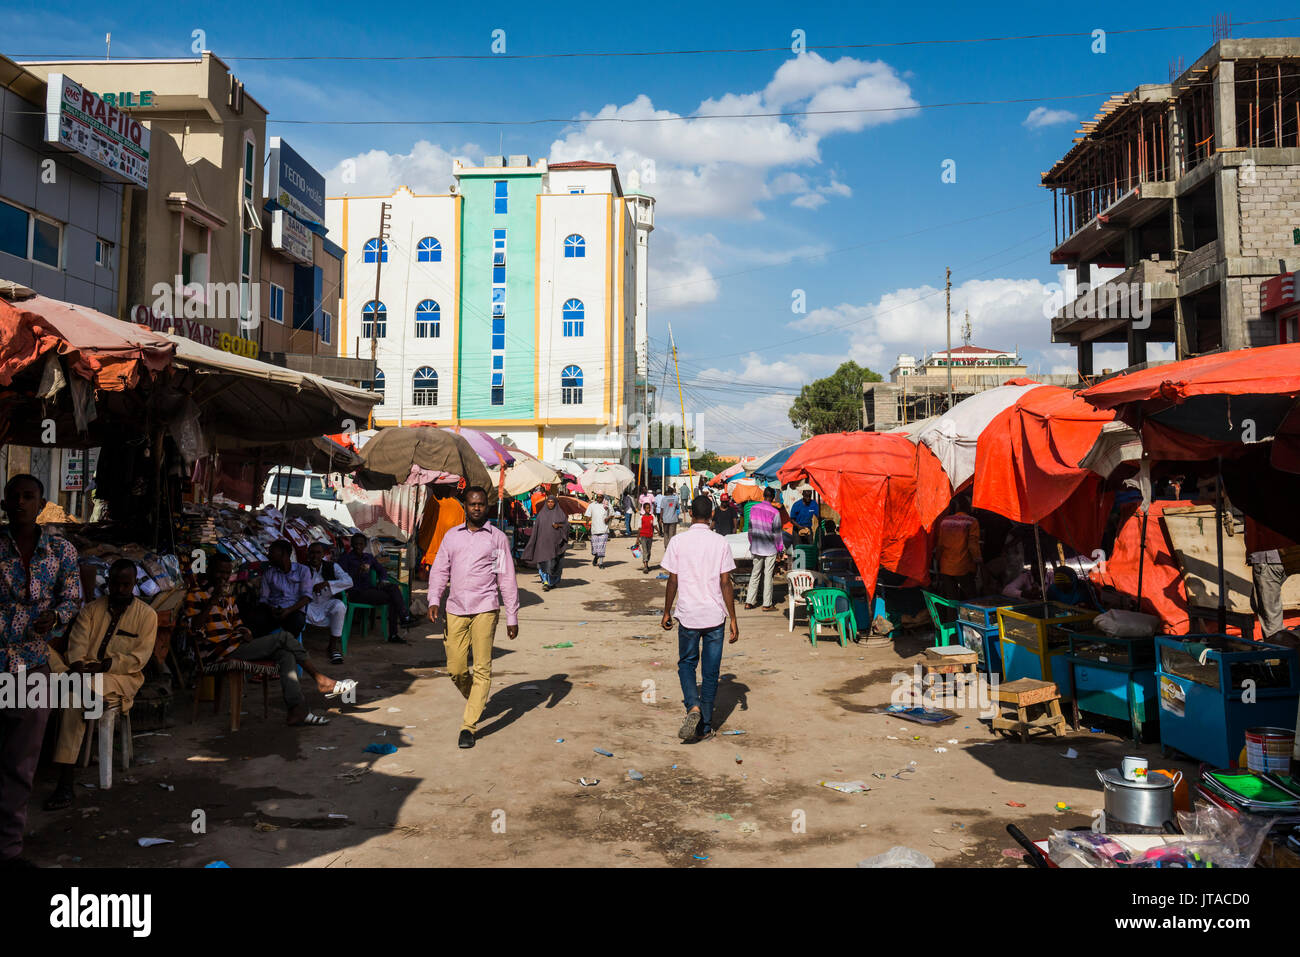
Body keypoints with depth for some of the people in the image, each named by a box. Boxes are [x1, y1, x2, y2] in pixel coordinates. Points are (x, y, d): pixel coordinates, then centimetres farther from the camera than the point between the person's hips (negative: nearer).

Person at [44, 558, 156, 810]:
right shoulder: (92, 609, 15)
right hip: (85, 671, 4)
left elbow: (140, 658, -4)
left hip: (122, 677, -4)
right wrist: (76, 666, -21)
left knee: (73, 703, -32)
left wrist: (105, 665, -18)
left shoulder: (146, 615, 4)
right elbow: (77, 642, 0)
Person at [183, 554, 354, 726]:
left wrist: (245, 632, 4)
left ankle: (296, 709, -26)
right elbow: (194, 628, -16)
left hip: (234, 644, 8)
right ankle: (321, 680, -9)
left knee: (286, 654, -15)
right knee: (283, 637, -15)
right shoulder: (196, 594, -2)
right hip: (219, 652, -8)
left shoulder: (228, 593, 22)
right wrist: (213, 600, -20)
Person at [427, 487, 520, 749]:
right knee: (455, 668, 4)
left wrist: (512, 617, 3)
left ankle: (468, 725, -2)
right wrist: (434, 600, -6)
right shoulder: (451, 536, 13)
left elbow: (507, 579, 6)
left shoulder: (497, 537, 5)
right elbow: (439, 570, 12)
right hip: (455, 609, 3)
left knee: (482, 668, -8)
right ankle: (475, 700, 34)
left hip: (485, 609, -3)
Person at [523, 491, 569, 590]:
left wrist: (559, 525, -21)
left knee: (553, 562, -2)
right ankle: (545, 582, -5)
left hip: (555, 541, -2)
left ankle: (553, 582, 12)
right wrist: (535, 542, 7)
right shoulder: (542, 513, 11)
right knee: (543, 561, -7)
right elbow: (537, 527, 11)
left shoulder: (559, 513, 5)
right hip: (543, 541, 2)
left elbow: (566, 523, 0)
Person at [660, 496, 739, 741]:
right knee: (711, 671, 10)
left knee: (687, 663, 17)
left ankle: (693, 707, -6)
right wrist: (733, 620, 1)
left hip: (688, 615, -1)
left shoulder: (678, 542, -5)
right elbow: (726, 584, -4)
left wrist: (667, 612, 10)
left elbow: (672, 582, -3)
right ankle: (706, 726, 16)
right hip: (715, 615, 1)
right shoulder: (721, 543, -3)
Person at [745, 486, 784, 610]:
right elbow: (777, 533, -10)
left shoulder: (753, 508, -2)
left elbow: (750, 528, 6)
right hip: (770, 549, -4)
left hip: (756, 548, 4)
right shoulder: (774, 512, -15)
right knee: (768, 576, 4)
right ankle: (767, 604, 8)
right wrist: (781, 549, 2)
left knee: (755, 574, 12)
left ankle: (749, 601, 12)